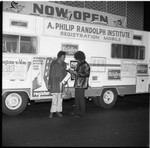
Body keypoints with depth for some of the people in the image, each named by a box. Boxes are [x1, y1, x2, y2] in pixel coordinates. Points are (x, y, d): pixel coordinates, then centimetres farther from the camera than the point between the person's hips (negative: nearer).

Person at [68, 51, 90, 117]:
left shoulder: (86, 65, -13)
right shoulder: (79, 64, 14)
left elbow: (86, 75, -21)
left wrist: (75, 72, -22)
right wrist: (72, 71, 4)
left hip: (81, 85, -9)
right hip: (77, 84, 9)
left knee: (81, 98, -2)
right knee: (77, 97, 14)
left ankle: (82, 112, 9)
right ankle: (76, 111, 25)